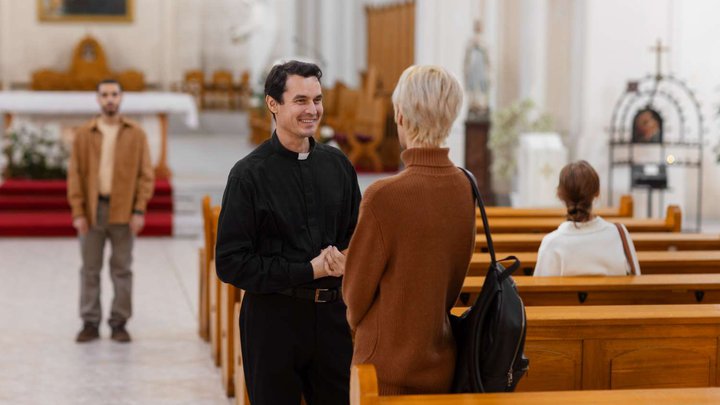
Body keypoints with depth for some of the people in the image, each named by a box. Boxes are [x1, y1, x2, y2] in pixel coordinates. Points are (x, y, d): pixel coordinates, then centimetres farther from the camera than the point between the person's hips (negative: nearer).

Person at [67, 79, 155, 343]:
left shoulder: (136, 135, 3)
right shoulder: (83, 135, 4)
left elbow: (146, 174, 1)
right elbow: (75, 174, 2)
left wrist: (139, 210, -8)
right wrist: (77, 212, -6)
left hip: (123, 211, -1)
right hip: (92, 210, 1)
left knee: (122, 269, 4)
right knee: (90, 269, 4)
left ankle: (119, 323, 11)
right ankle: (90, 323, 11)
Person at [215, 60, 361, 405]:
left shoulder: (337, 164, 7)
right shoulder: (250, 174, -8)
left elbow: (357, 233, 18)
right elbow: (231, 263, -12)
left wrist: (345, 259, -6)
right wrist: (307, 270, -15)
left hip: (332, 315, 4)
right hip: (273, 316, -4)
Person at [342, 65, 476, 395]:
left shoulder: (384, 196, -22)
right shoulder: (464, 187, -2)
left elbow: (355, 292, -9)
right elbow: (455, 279, 8)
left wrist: (360, 325, 12)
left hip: (389, 370, -6)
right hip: (442, 366, 6)